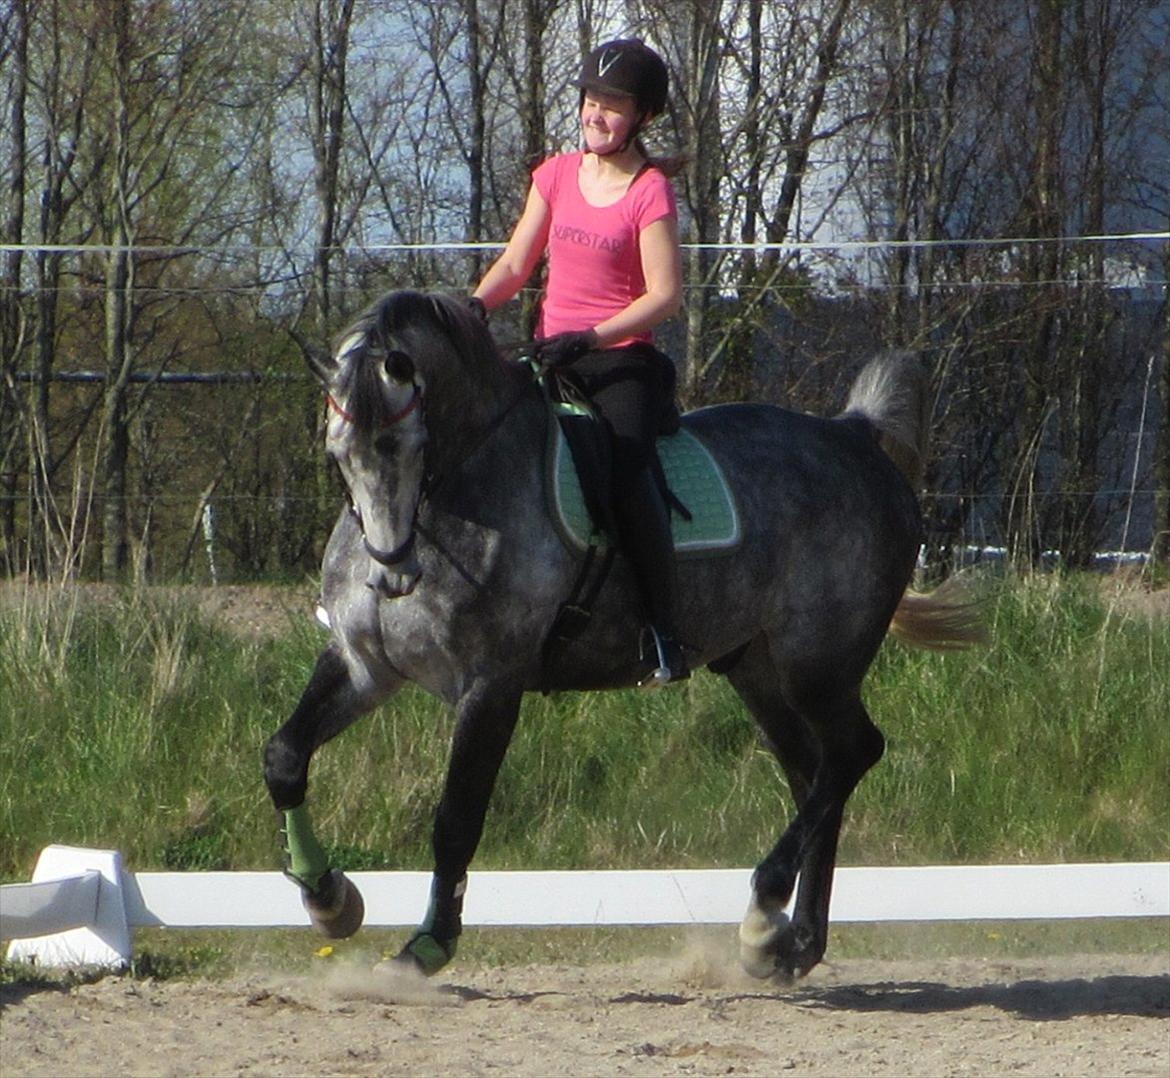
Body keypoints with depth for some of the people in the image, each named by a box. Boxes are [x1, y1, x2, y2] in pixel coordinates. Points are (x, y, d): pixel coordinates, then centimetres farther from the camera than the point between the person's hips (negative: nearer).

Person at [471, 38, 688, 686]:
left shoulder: (650, 192, -7)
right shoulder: (557, 175, 11)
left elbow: (664, 295, -13)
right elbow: (516, 262, 14)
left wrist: (590, 339, -22)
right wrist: (475, 305, -6)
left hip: (623, 362, -6)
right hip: (552, 354, 6)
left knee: (625, 470, -28)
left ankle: (665, 637, -24)